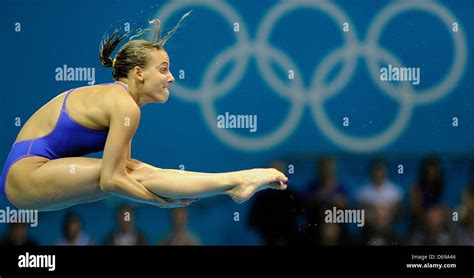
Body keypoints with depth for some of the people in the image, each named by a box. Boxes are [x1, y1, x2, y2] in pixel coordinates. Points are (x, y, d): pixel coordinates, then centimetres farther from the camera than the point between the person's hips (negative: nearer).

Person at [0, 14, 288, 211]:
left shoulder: (115, 96, 13)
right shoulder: (125, 106, -16)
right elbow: (110, 180, -20)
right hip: (25, 174, -9)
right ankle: (236, 182, -23)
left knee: (131, 170, -5)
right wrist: (164, 202, -12)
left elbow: (118, 172, 10)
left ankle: (234, 184, -8)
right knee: (136, 173, -19)